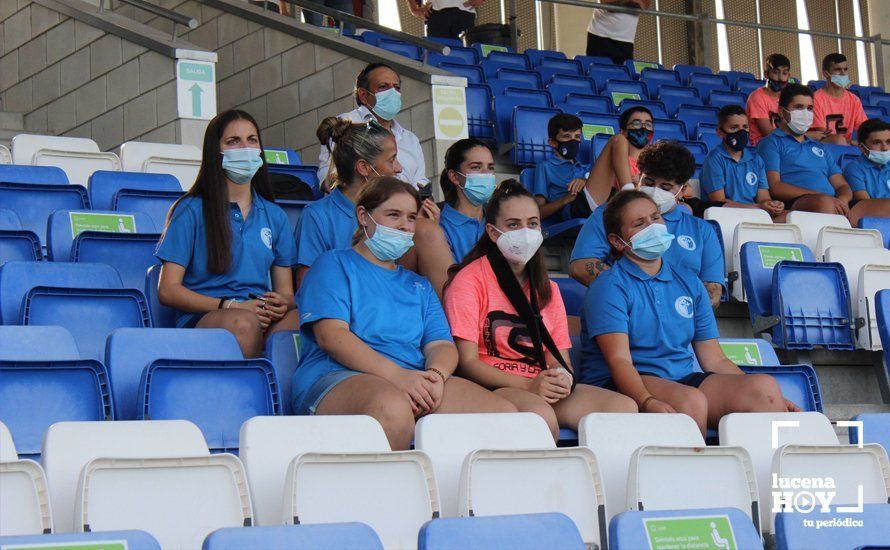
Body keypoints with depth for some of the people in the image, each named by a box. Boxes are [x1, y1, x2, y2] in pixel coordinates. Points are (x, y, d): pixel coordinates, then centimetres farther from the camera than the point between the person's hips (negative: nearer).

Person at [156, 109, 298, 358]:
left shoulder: (275, 216, 22)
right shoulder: (191, 210, 9)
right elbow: (168, 291, 1)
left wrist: (280, 304, -7)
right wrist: (230, 306, -13)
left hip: (264, 319, 3)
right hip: (202, 320, -3)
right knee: (243, 323, -39)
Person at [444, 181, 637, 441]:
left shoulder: (547, 289, 21)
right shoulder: (470, 280, 0)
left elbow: (560, 358, 16)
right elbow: (466, 361, -8)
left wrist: (563, 379, -10)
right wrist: (528, 385, -19)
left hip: (543, 387, 6)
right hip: (491, 388, -6)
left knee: (625, 408, -18)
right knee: (541, 414, -38)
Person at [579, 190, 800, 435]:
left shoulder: (688, 282, 18)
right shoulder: (610, 287, -1)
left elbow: (715, 360, 16)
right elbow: (619, 360, -14)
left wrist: (771, 402, 3)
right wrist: (647, 403, -35)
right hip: (626, 387, -6)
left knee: (765, 387, -19)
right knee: (691, 400, -36)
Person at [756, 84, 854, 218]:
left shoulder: (819, 148, 33)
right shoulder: (771, 143, 12)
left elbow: (842, 186, 26)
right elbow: (774, 187, -4)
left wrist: (842, 200, -3)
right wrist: (823, 196, -13)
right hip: (794, 204, -5)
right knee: (824, 202, -39)